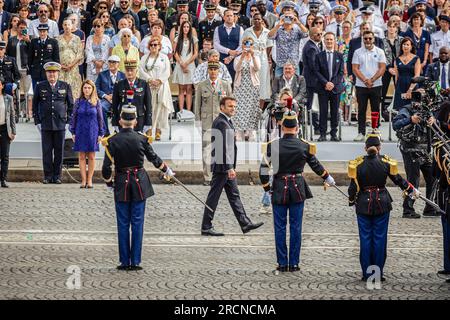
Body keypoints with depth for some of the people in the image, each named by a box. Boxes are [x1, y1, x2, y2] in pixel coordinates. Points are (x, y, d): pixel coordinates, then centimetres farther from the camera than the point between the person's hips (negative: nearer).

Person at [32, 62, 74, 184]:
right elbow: (35, 105, 9)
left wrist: (68, 122, 2)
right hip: (45, 124, 0)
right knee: (47, 151, 0)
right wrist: (37, 122, 3)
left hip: (60, 124, 0)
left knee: (59, 151, 2)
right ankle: (47, 176, 6)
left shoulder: (65, 86, 4)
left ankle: (57, 176, 10)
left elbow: (71, 105, 9)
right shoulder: (40, 87, 5)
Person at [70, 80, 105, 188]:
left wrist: (100, 133, 2)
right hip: (80, 132, 1)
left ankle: (89, 180, 11)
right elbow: (74, 117, 6)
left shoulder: (96, 102, 1)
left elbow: (100, 118, 4)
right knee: (82, 156, 3)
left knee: (91, 156, 4)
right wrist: (73, 132, 2)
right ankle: (83, 180, 7)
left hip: (92, 132, -1)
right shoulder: (79, 102, 2)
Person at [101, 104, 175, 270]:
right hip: (139, 183, 0)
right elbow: (154, 158, 6)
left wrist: (109, 182, 11)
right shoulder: (142, 139, -6)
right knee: (137, 222, 5)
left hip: (121, 184, 0)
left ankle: (125, 261, 7)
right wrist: (167, 170, 24)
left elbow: (106, 168, -7)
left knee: (123, 224, 7)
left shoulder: (112, 141, -8)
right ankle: (135, 261, 4)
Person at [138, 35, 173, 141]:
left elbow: (167, 72, 2)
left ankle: (158, 131, -1)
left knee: (160, 107, -4)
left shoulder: (164, 57, 12)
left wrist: (159, 80, -12)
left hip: (161, 86, 0)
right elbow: (141, 70, 1)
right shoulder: (144, 58, 13)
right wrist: (150, 80, -13)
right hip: (148, 87, 0)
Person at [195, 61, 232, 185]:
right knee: (206, 150, -5)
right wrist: (198, 122, 2)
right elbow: (197, 105, 8)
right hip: (207, 122, -1)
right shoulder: (201, 86, 6)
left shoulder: (226, 85, 7)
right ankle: (207, 178, 0)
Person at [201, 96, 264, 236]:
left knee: (234, 195, 11)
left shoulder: (226, 122, 17)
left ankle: (245, 223, 15)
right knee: (213, 197, -5)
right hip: (222, 166, -11)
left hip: (227, 167, 11)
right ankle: (206, 227, 0)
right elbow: (223, 147, -23)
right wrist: (229, 167, -25)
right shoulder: (221, 123, -16)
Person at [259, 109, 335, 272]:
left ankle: (282, 263, 7)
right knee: (296, 227, 7)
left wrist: (267, 189, 7)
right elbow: (315, 165, 10)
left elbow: (263, 169, -6)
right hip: (298, 189, 1)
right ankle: (294, 263, 8)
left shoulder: (272, 146, -8)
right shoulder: (304, 146, -4)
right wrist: (327, 177, 27)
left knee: (280, 228, 6)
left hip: (279, 189, -1)